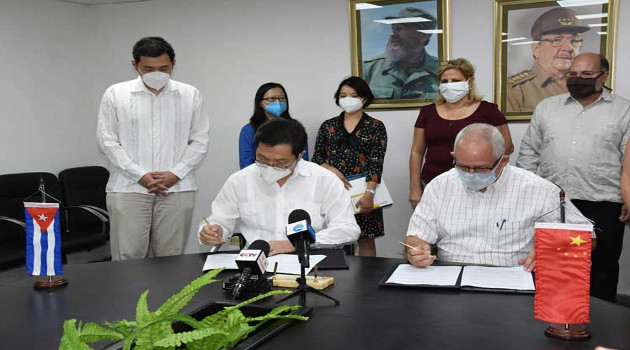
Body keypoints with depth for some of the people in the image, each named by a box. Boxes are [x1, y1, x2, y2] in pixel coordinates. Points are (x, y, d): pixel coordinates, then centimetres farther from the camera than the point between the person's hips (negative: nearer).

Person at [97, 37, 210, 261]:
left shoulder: (190, 95, 8)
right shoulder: (115, 94, 5)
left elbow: (199, 141, 6)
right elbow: (107, 140, 1)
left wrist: (175, 174, -7)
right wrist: (140, 175, -8)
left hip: (177, 189, 1)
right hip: (129, 188, -1)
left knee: (171, 260, 4)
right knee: (127, 259, -2)